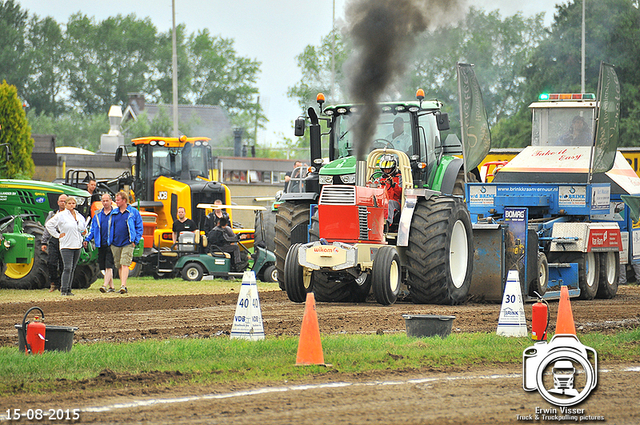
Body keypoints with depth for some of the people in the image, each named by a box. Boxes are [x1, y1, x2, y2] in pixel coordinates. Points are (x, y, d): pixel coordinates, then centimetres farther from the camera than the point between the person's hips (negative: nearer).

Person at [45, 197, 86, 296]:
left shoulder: (79, 216, 14)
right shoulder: (61, 216, -4)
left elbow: (83, 229, 30)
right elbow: (49, 225, -4)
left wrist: (84, 231, 8)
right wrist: (57, 235, -7)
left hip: (77, 246, 6)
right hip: (66, 246, -6)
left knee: (72, 269, 7)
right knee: (68, 268, -15)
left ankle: (68, 289, 11)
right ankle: (63, 289, -14)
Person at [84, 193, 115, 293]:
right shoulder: (97, 215, 14)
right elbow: (93, 229, 18)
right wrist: (87, 240, 7)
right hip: (101, 244, 5)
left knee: (108, 266, -14)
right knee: (104, 267, 8)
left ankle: (105, 285, -21)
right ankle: (111, 286, 17)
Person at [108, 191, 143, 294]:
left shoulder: (133, 212, 1)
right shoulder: (114, 213, 12)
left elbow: (139, 227, 2)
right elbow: (110, 227, 19)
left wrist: (135, 241, -6)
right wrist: (110, 241, 10)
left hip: (127, 243, -5)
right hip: (115, 244, 5)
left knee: (125, 265, -14)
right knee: (119, 266, 8)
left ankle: (123, 286, -21)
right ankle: (123, 287, 16)